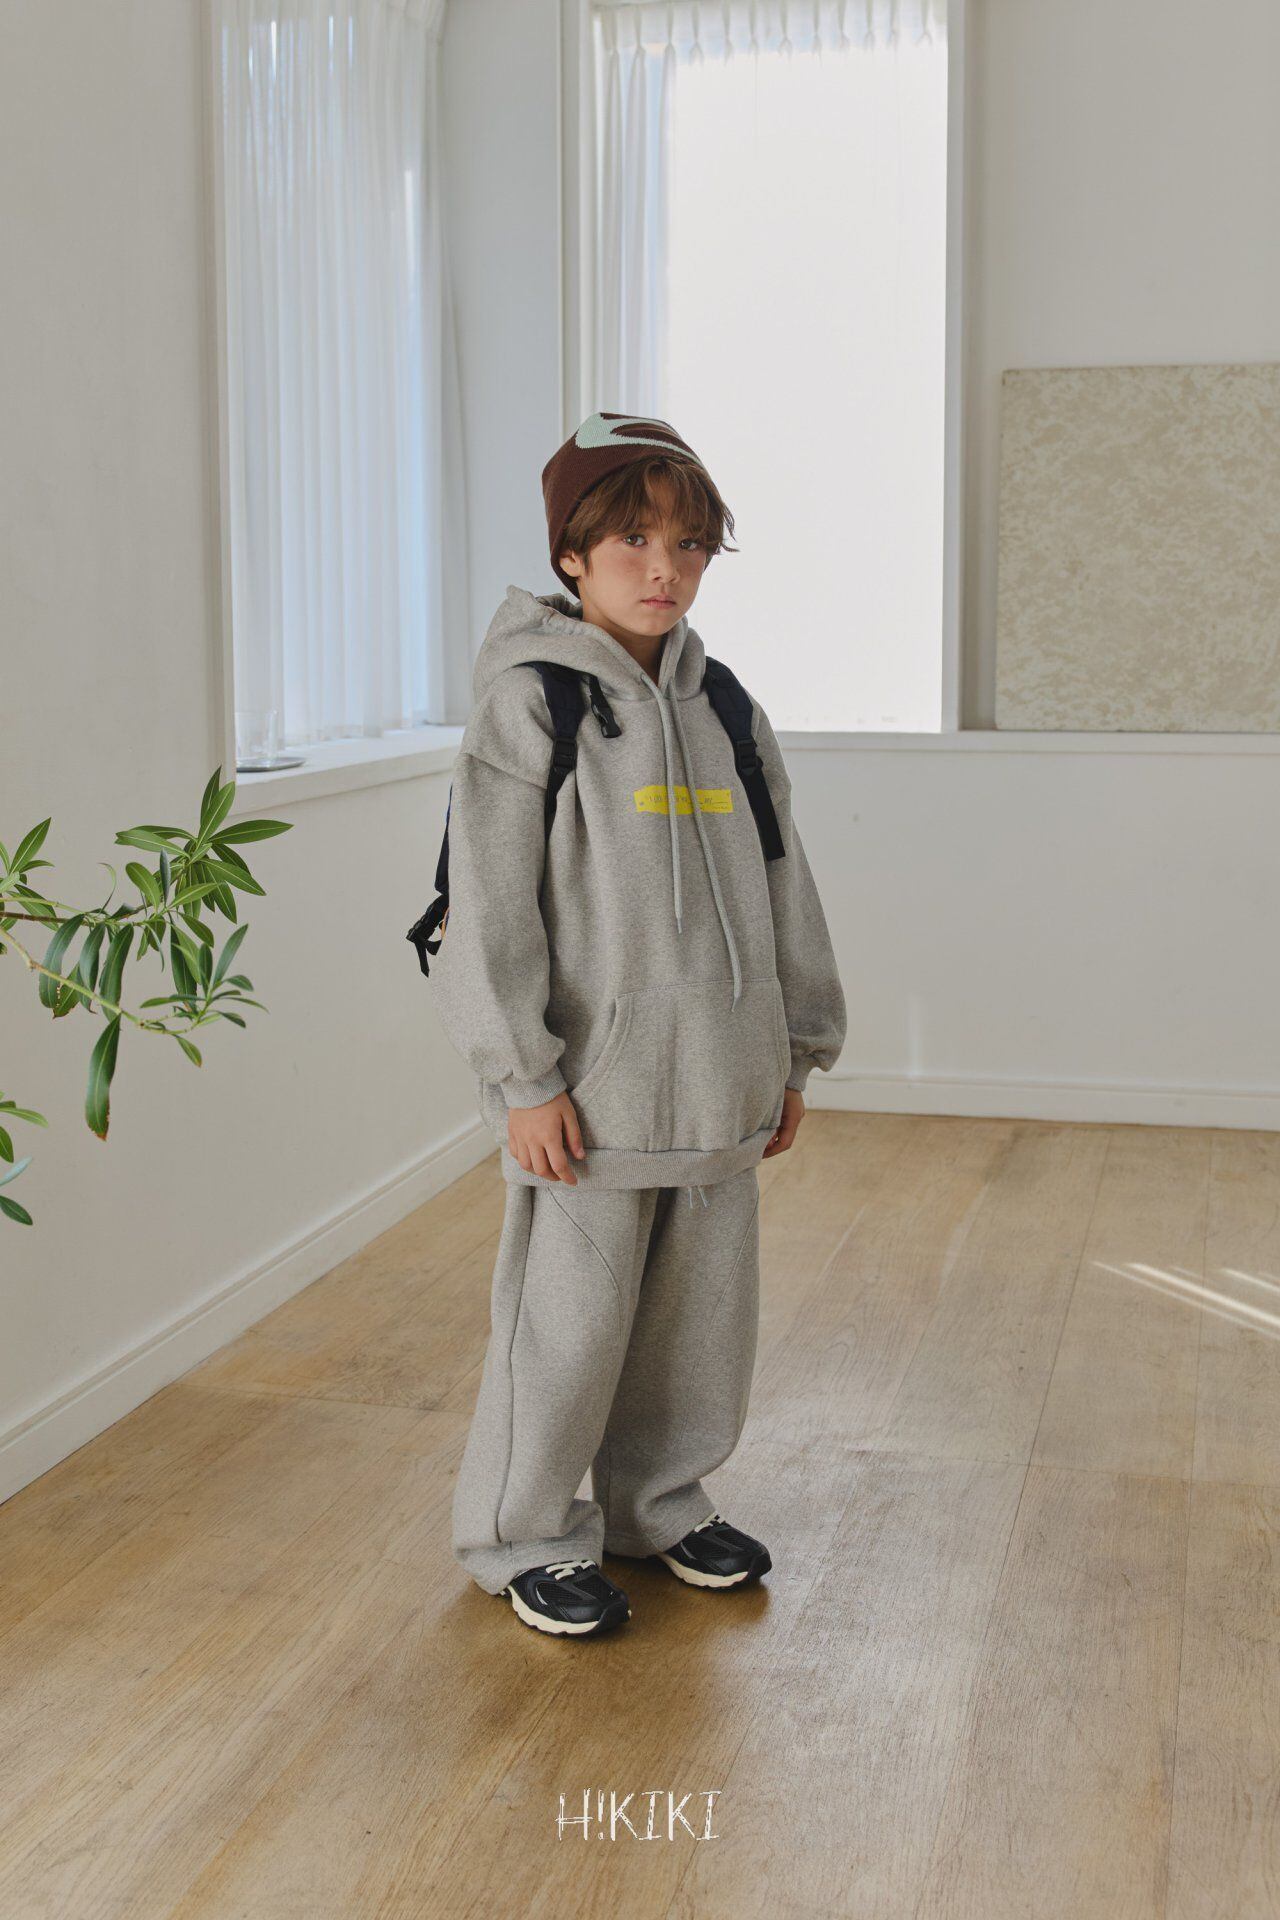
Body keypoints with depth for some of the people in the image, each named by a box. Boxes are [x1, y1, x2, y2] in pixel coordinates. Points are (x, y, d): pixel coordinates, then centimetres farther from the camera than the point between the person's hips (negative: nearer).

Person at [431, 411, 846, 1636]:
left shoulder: (722, 709, 10)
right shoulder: (529, 700, -8)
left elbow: (780, 885, 15)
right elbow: (489, 903, -12)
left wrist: (793, 1052, 14)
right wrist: (524, 1076, -15)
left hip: (716, 1081, 6)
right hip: (593, 1084, -6)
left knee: (704, 1307, 15)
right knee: (568, 1317, 2)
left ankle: (658, 1502, 35)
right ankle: (522, 1537, 22)